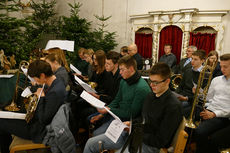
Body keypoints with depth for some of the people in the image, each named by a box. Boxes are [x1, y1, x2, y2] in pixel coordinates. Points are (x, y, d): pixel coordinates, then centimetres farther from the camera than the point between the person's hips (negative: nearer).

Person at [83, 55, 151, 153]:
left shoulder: (141, 88, -23)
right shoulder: (123, 81, 5)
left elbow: (132, 114, -19)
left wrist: (109, 110, -17)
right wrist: (102, 113, 0)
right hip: (117, 118, 9)